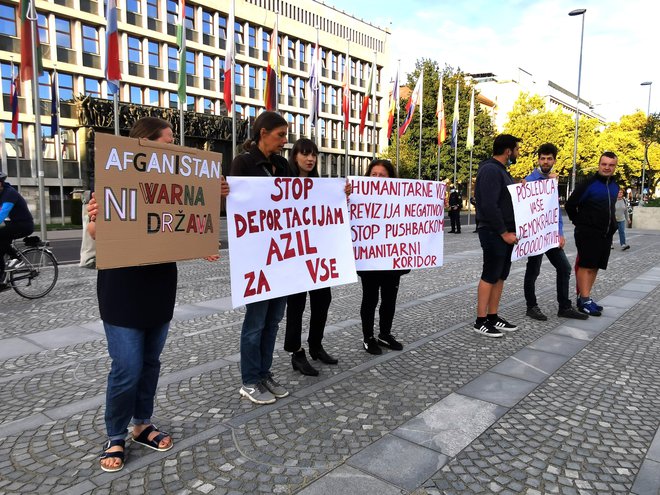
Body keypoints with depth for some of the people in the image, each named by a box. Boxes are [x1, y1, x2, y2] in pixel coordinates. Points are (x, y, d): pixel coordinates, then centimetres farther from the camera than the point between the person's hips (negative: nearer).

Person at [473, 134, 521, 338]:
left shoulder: (502, 170, 17)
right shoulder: (490, 170, -16)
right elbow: (489, 205, -23)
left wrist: (510, 230, 10)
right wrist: (503, 232, -19)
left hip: (505, 232, 10)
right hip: (494, 233, -10)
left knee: (500, 276, 12)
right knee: (489, 276, -4)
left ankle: (493, 317, 20)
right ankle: (481, 321, 4)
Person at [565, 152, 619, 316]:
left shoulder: (615, 186, 11)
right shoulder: (588, 184, -11)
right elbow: (570, 205, -9)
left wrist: (612, 225, 16)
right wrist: (580, 223, 1)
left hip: (606, 235, 7)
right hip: (588, 234, -7)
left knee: (595, 267, 9)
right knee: (586, 266, -7)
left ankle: (585, 297, 16)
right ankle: (584, 301, -4)